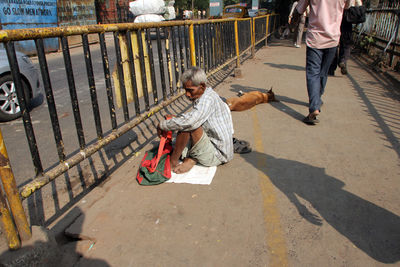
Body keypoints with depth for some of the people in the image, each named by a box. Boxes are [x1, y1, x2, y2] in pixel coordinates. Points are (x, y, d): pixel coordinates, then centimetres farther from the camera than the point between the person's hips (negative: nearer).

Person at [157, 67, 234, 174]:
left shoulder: (208, 99, -21)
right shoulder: (206, 96, 9)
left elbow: (189, 121, -34)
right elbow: (193, 119, 21)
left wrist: (162, 125, -20)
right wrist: (174, 119, 7)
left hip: (218, 154, -10)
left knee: (186, 125, -23)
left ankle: (173, 162, -9)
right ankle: (192, 159, -5)